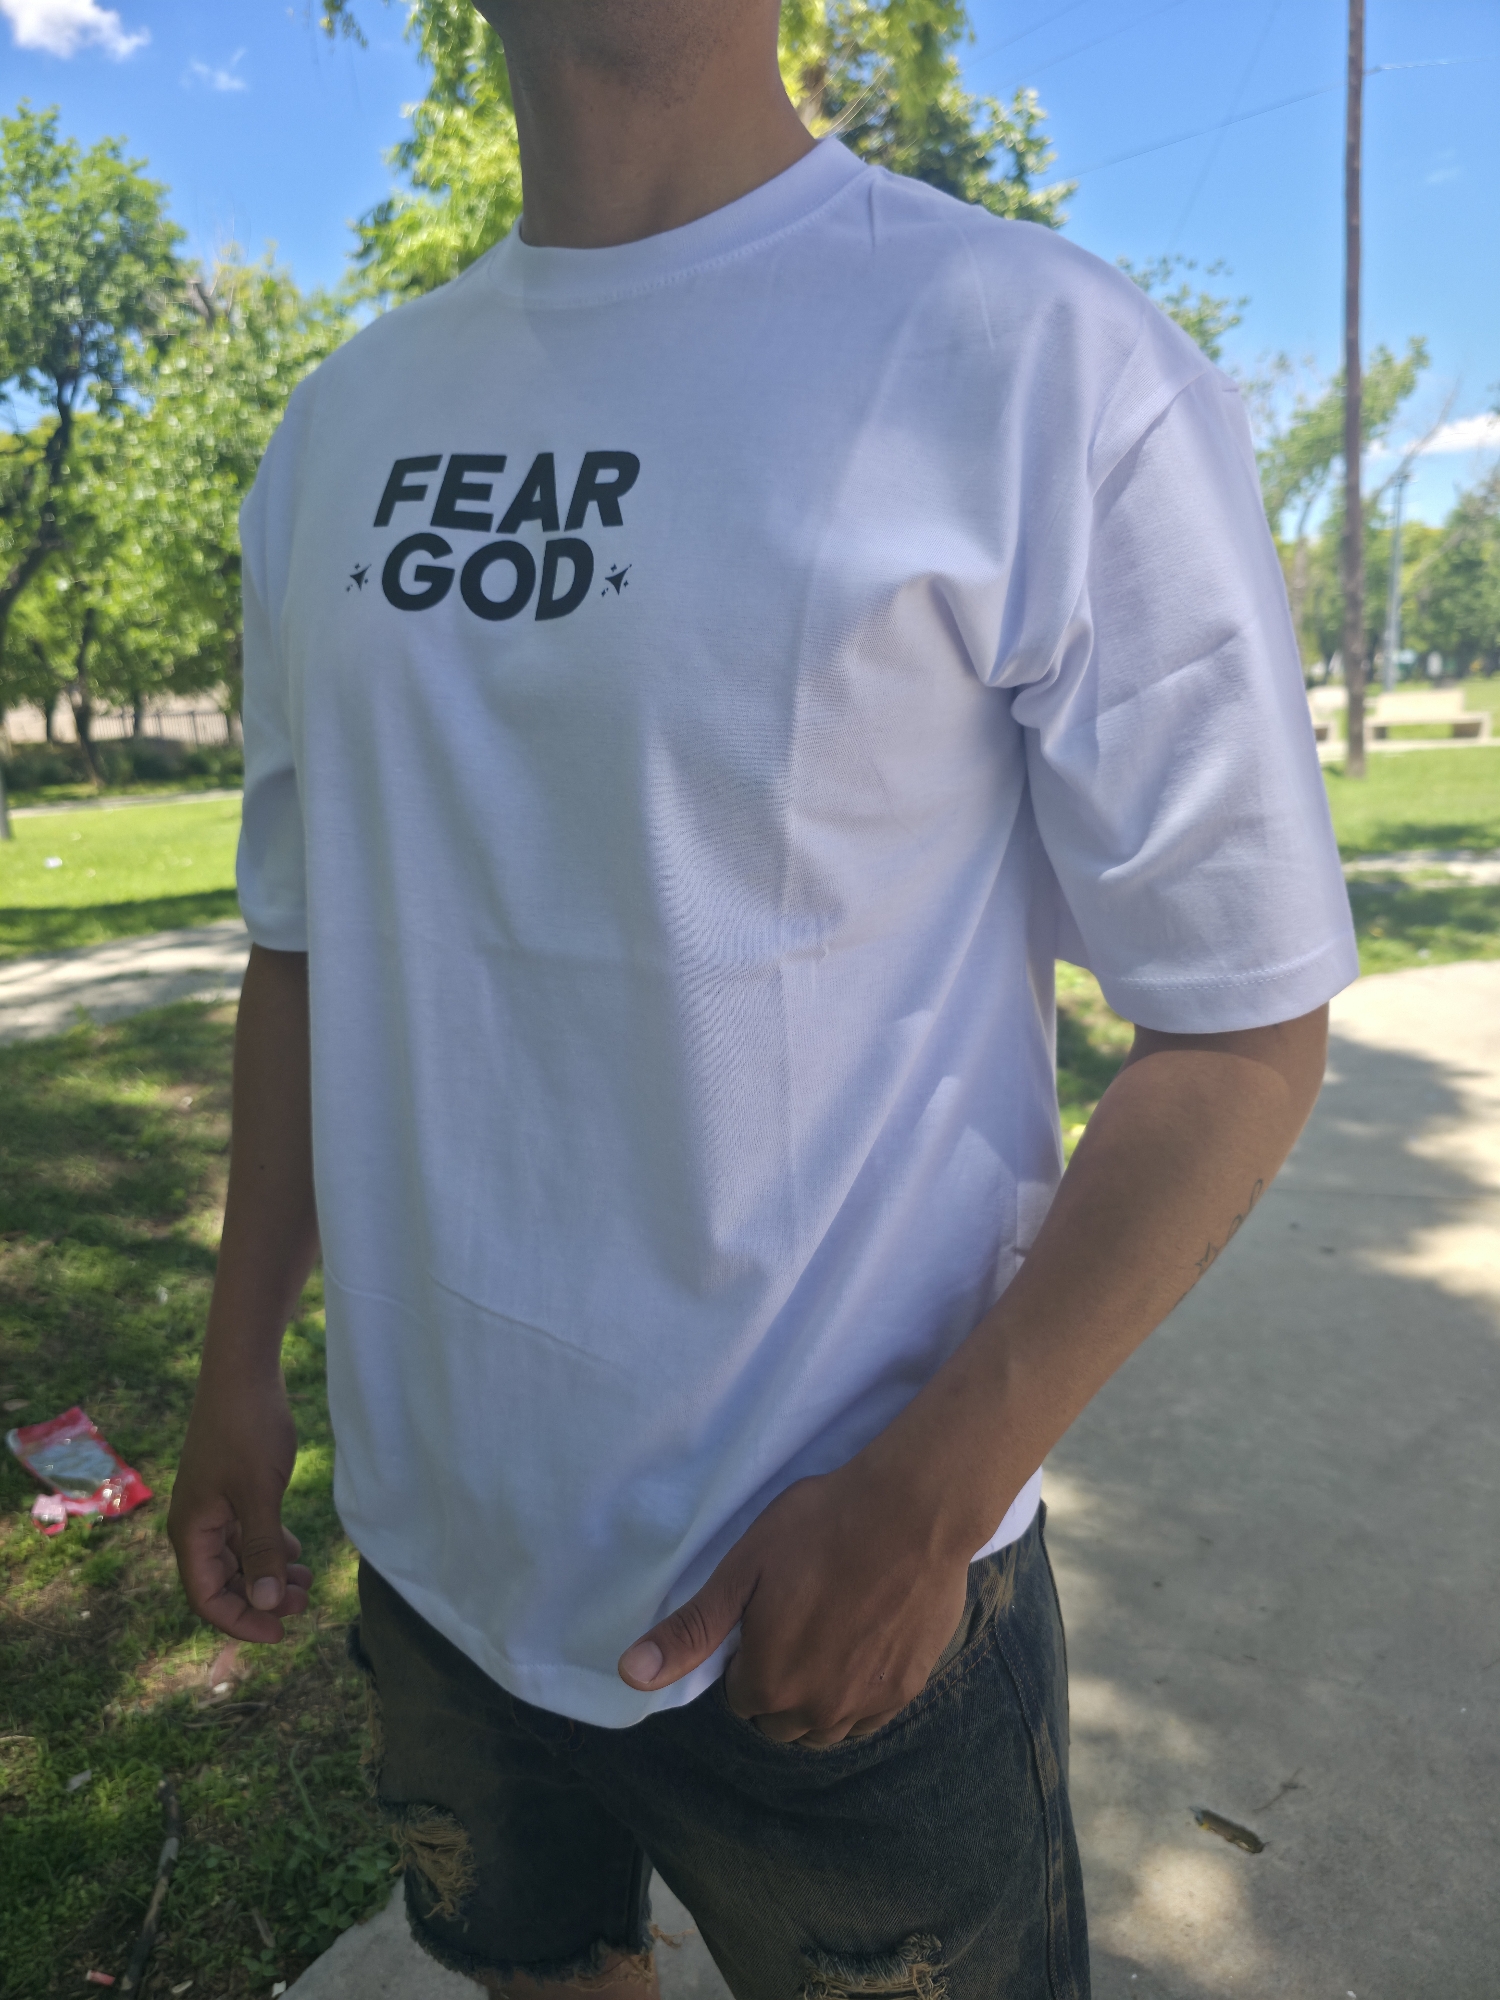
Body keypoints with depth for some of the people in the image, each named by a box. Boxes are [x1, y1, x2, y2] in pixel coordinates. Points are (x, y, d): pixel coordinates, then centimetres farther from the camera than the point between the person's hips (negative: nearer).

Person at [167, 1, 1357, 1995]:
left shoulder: (1051, 359, -13)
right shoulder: (342, 429, 5)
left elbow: (1243, 1024, -12)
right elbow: (308, 933, 10)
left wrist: (923, 1502, -16)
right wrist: (240, 1356, 9)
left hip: (843, 1593, -4)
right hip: (430, 1542, 5)